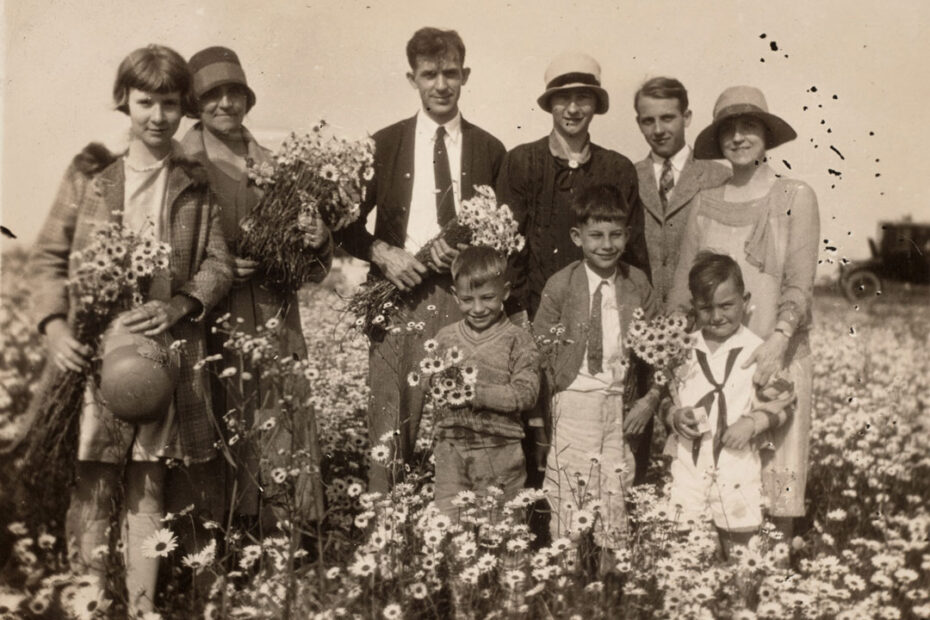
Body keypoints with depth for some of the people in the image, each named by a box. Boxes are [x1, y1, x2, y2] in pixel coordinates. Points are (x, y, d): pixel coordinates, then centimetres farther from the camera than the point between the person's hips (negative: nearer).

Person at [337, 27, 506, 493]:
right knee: (390, 424, -4)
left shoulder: (489, 150, 11)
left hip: (467, 297, 0)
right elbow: (348, 223, 13)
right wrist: (381, 253, -6)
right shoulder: (384, 144, 10)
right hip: (400, 294, 0)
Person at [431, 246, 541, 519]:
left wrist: (478, 393, -19)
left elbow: (526, 393, -12)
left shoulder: (517, 340, -4)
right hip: (450, 447, 3)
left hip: (499, 448, -2)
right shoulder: (445, 337, 8)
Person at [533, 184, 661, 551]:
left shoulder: (637, 283, 5)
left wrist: (652, 397, 4)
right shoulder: (560, 286, -2)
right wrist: (549, 399, -6)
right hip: (573, 404, -2)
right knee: (568, 498, -3)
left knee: (616, 499, 4)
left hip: (622, 405, 2)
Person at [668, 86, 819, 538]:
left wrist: (779, 339, -22)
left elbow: (800, 283, -6)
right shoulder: (704, 204, 9)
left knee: (775, 475, 1)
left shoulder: (795, 198, 1)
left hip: (777, 356, -2)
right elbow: (683, 287, 8)